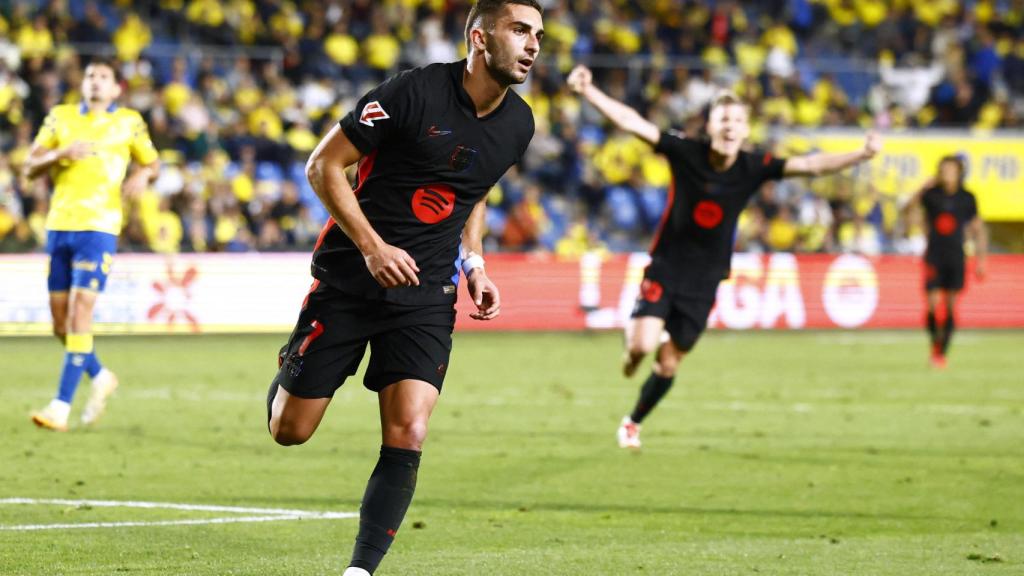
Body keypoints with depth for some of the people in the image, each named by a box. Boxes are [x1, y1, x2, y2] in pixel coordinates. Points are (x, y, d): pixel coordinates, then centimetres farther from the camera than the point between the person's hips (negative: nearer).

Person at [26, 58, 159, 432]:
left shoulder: (129, 122, 6)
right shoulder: (61, 117, 11)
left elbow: (152, 163, 18)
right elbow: (30, 168, 8)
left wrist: (142, 175, -6)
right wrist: (60, 154, -11)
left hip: (98, 228, -4)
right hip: (59, 225, 4)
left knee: (79, 314, -15)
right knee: (61, 323, 7)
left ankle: (61, 407, -16)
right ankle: (100, 377, 32)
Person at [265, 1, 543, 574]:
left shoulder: (518, 124, 3)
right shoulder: (415, 92, -16)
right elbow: (324, 165, -10)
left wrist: (474, 264, 9)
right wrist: (371, 246, -19)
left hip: (427, 299, 3)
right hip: (348, 283, -3)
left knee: (407, 435, -15)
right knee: (290, 431, 3)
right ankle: (288, 373, 39)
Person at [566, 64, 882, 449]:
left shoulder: (754, 168, -8)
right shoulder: (686, 153, -13)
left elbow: (810, 165, -13)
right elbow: (633, 123, -19)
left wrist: (861, 155, -26)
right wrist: (588, 92, -30)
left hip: (705, 278, 2)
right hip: (666, 265, -2)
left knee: (669, 365, 6)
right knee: (643, 345, -20)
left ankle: (633, 422, 30)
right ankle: (632, 338, 18)